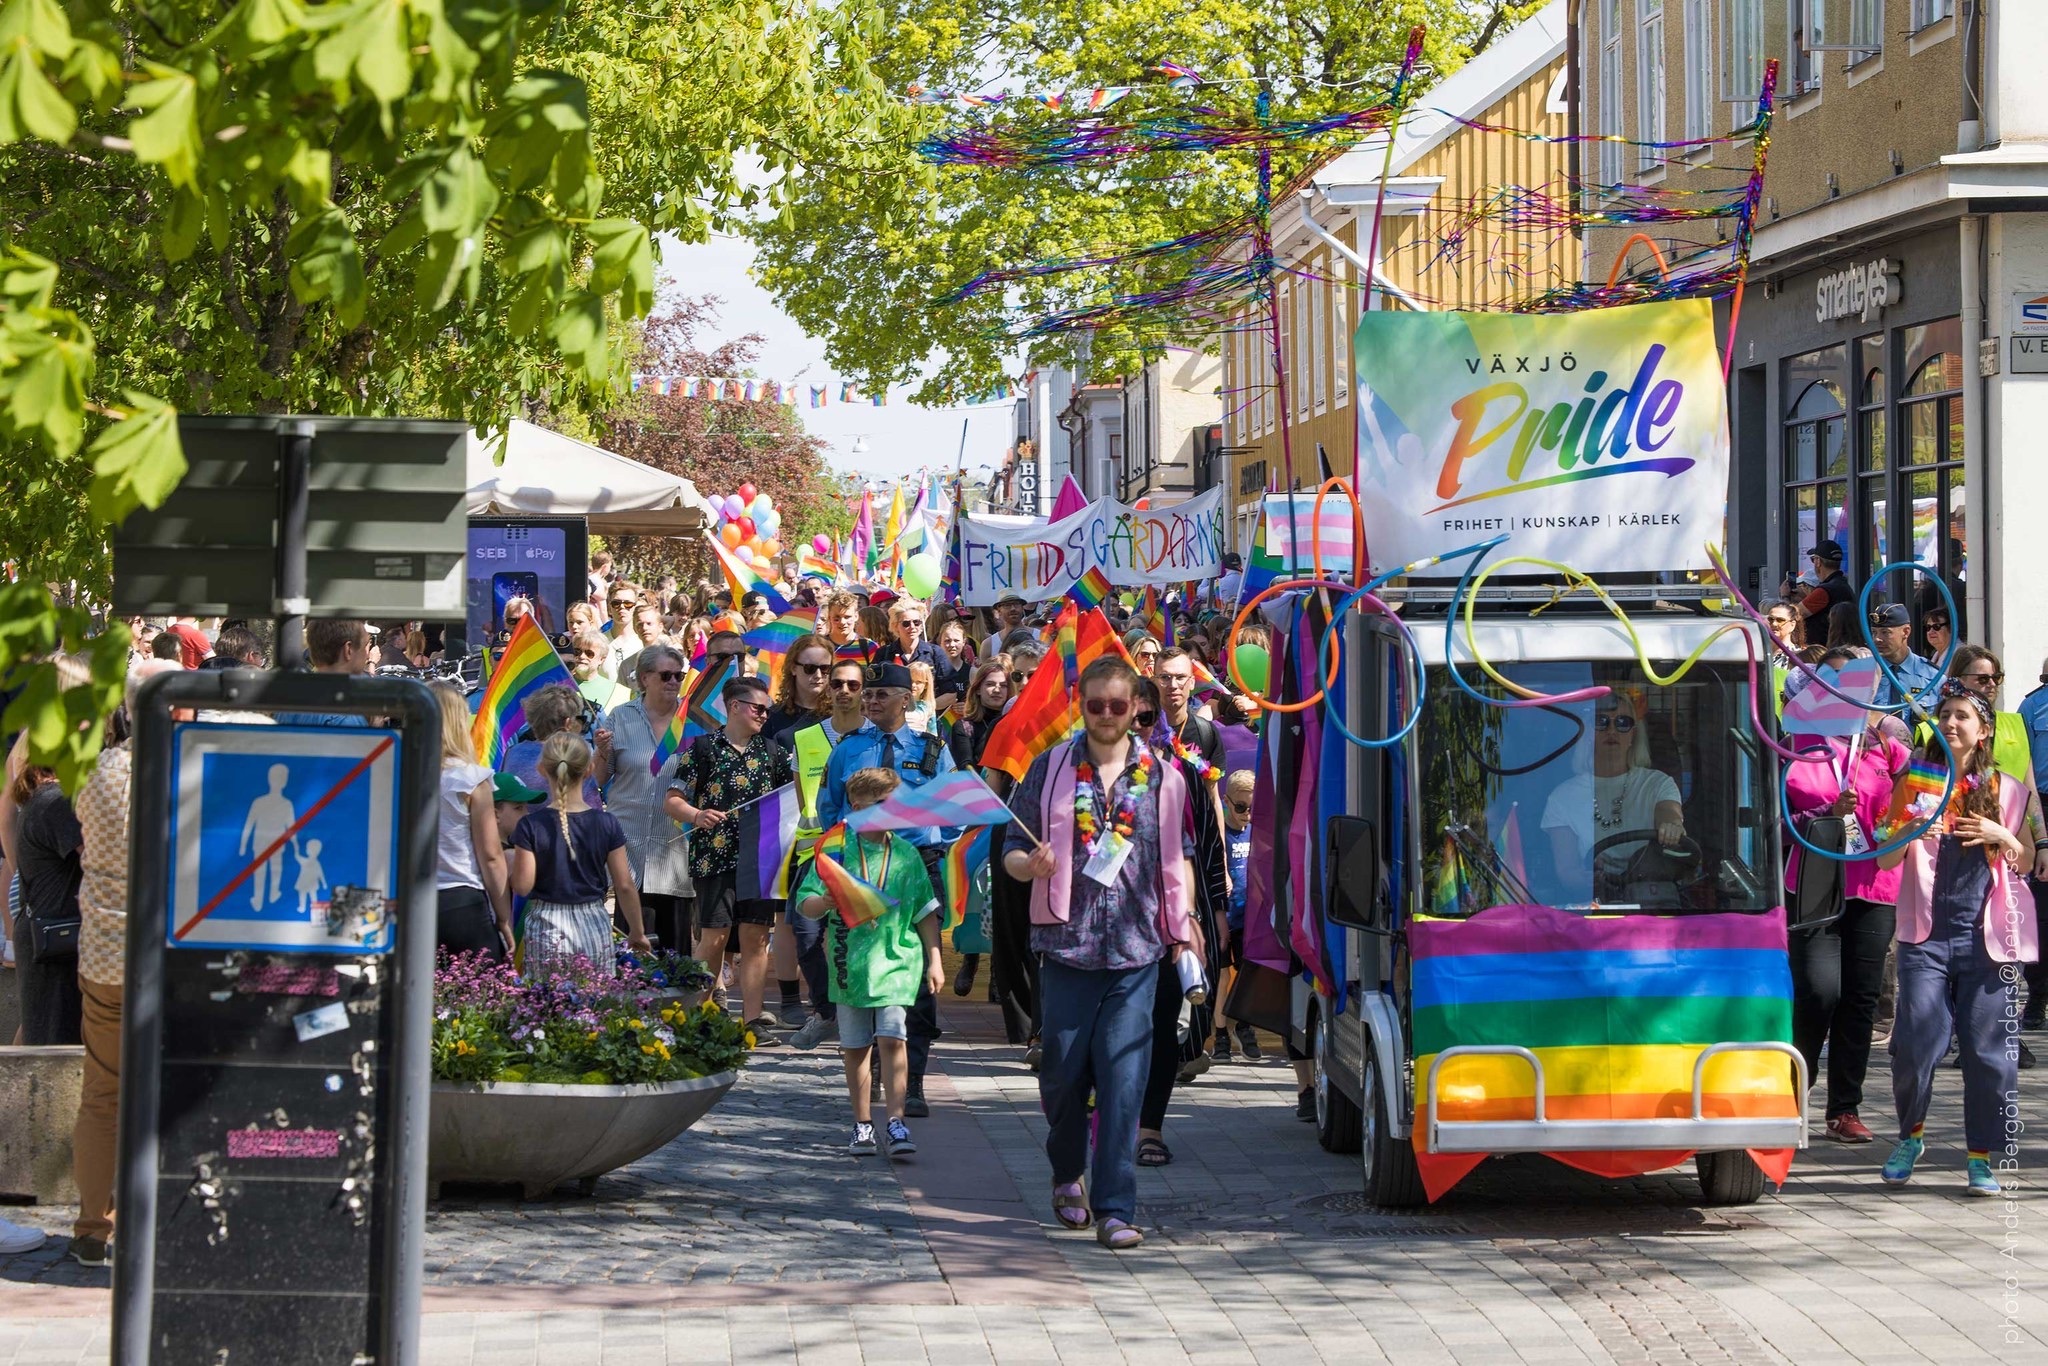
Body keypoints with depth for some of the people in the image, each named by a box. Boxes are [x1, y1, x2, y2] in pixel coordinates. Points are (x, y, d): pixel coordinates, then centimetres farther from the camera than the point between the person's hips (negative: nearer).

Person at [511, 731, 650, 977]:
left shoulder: (531, 826, -7)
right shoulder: (606, 824, -2)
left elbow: (522, 886, -9)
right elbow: (624, 886, 1)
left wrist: (512, 861, 11)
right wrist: (637, 932, 13)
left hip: (547, 928, -2)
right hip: (594, 927, 2)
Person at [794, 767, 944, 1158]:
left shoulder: (906, 854, 7)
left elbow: (926, 912, 13)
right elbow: (805, 904, -1)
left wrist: (934, 960, 9)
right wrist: (826, 902, -23)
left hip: (897, 961, 0)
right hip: (850, 962, 0)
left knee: (892, 1038, -13)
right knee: (855, 1047, 7)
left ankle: (896, 1122, -13)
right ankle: (863, 1124, 18)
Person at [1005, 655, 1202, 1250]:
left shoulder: (1162, 776, 8)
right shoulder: (1050, 770, 5)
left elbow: (1178, 857, 16)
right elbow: (1013, 849, 7)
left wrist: (1184, 923, 6)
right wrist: (1031, 864, -15)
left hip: (1137, 951, 0)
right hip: (1066, 943, 0)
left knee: (1123, 1080, -7)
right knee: (1063, 1072, 6)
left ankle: (1115, 1209, -5)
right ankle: (1067, 1174, 33)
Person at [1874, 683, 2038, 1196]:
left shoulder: (2005, 790, 9)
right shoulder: (1917, 784, 9)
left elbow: (2024, 861, 15)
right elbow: (1887, 860, 5)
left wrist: (2002, 838, -6)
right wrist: (1908, 832, -16)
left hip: (1986, 937, 0)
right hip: (1926, 936, 0)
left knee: (1987, 1051, -3)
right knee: (1916, 1043, -8)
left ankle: (1981, 1159, 7)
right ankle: (1910, 1135, 16)